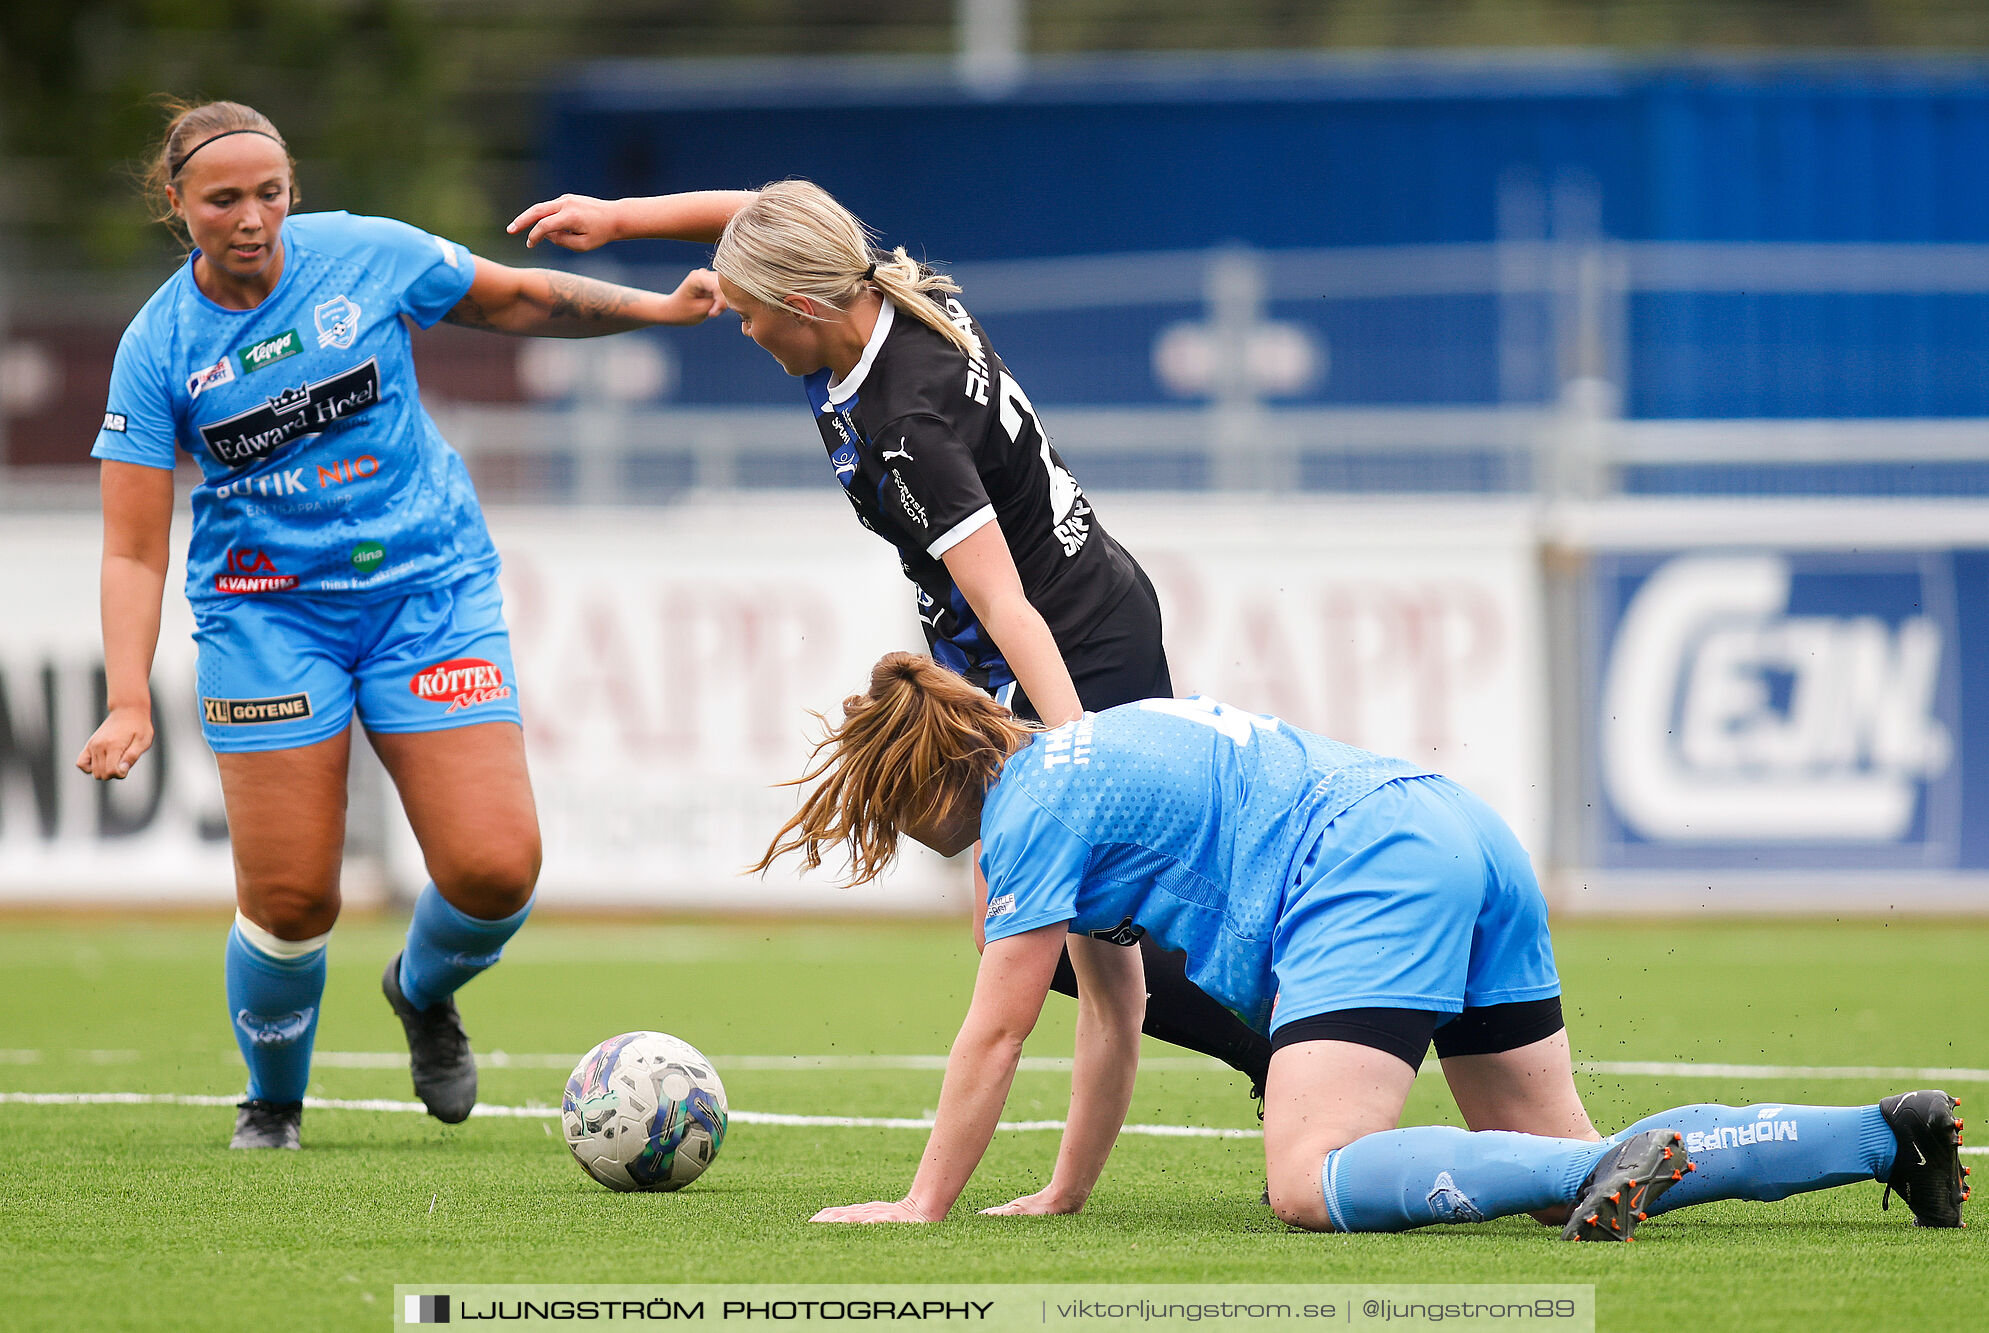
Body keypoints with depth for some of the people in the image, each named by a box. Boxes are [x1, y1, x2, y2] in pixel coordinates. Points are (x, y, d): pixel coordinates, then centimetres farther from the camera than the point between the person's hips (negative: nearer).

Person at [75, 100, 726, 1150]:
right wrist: (129, 704, -20)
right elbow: (133, 549, -8)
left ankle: (424, 992, 24)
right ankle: (272, 1104, 22)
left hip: (430, 584, 1)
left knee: (496, 869, -11)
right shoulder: (159, 346, -8)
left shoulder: (366, 255, -5)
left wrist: (656, 309, 5)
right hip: (266, 611, -1)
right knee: (289, 900, -8)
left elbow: (517, 301, 13)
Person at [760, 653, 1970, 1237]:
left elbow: (998, 1029, 1)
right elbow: (1114, 1013, 35)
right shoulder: (1079, 764, 29)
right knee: (1565, 1161, 10)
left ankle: (1619, 1168, -37)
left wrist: (923, 1203, 8)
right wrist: (1065, 1194, 36)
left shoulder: (1032, 802, 1)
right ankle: (1887, 1136, 0)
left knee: (1312, 1188, -22)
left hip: (1371, 877, -10)